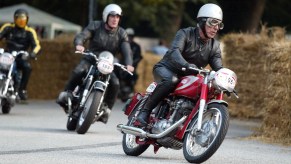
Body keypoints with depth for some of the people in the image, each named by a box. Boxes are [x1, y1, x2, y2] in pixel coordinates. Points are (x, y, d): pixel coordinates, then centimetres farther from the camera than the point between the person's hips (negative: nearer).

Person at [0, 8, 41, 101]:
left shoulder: (29, 32, 3)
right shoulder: (8, 27, 6)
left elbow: (36, 45, -6)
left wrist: (33, 53, -30)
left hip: (21, 58, 0)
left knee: (27, 67, -32)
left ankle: (22, 89, -22)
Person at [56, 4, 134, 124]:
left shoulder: (121, 33, 2)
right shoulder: (95, 26, -3)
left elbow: (126, 50, -9)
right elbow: (81, 36, -17)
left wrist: (128, 64, -31)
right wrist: (79, 44, -42)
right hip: (90, 60, -2)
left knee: (115, 83, -24)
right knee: (78, 72, -33)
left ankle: (106, 109, -9)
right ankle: (66, 94, -15)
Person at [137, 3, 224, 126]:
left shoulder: (214, 46, 2)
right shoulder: (185, 34, -14)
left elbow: (218, 68, -7)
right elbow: (174, 52, -32)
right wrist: (187, 66, -53)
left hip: (188, 78, 6)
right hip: (166, 69, -6)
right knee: (171, 80, -38)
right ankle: (145, 111, -28)